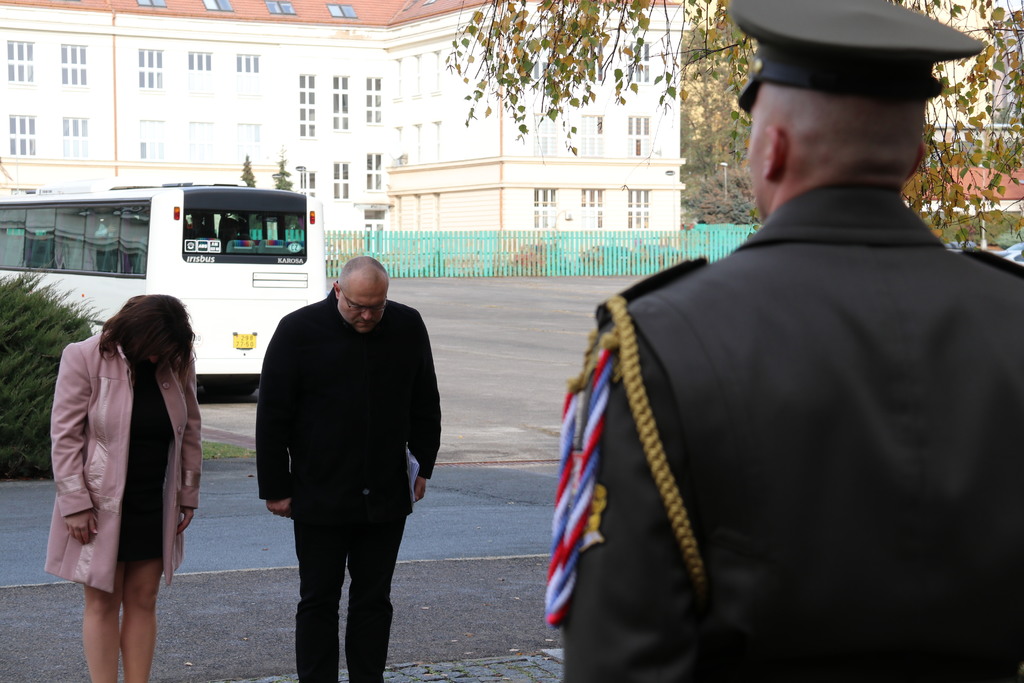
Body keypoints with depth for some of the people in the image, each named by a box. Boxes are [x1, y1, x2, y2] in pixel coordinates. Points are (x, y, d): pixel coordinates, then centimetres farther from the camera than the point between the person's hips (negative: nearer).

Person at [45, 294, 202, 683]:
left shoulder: (177, 363, 1)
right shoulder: (85, 358, -11)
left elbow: (189, 431, 10)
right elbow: (66, 434, -10)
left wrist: (188, 495, 9)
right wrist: (75, 503, -13)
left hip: (155, 505, 4)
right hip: (102, 505, -4)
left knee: (143, 601, 7)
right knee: (102, 603, 2)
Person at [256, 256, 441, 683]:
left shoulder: (408, 328, 2)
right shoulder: (299, 331, -7)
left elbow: (425, 405, 15)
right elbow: (272, 417, -4)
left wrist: (423, 467, 11)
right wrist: (275, 488, -5)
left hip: (386, 498, 3)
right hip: (319, 499, -3)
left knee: (374, 599, 10)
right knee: (318, 600, 4)